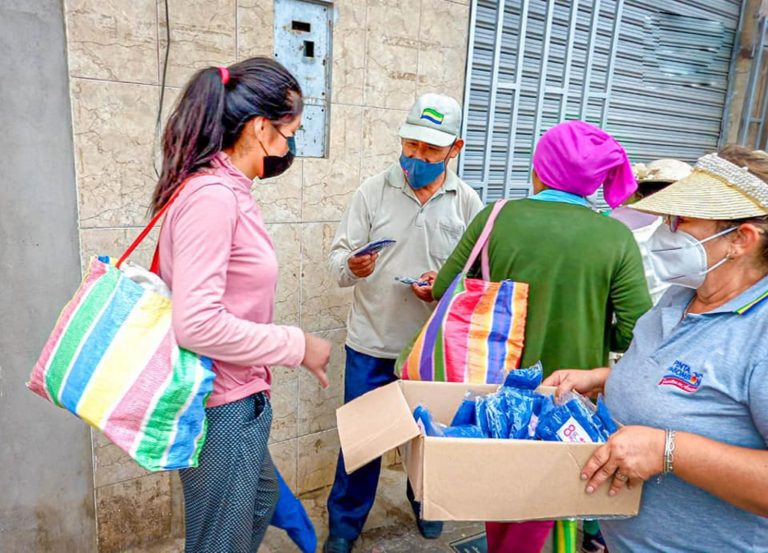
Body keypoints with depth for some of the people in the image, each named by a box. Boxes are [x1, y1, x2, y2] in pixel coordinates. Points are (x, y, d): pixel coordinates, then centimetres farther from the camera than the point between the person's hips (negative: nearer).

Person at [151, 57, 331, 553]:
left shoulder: (225, 191, 5)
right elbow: (197, 325, -29)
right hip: (221, 408, -10)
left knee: (261, 498, 30)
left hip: (240, 396, 10)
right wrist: (297, 346, -19)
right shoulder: (211, 196, -23)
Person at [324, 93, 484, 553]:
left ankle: (425, 502, 48)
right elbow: (339, 256, -7)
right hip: (372, 341, -1)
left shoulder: (467, 202, -1)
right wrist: (351, 266, -29)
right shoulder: (374, 191, -4)